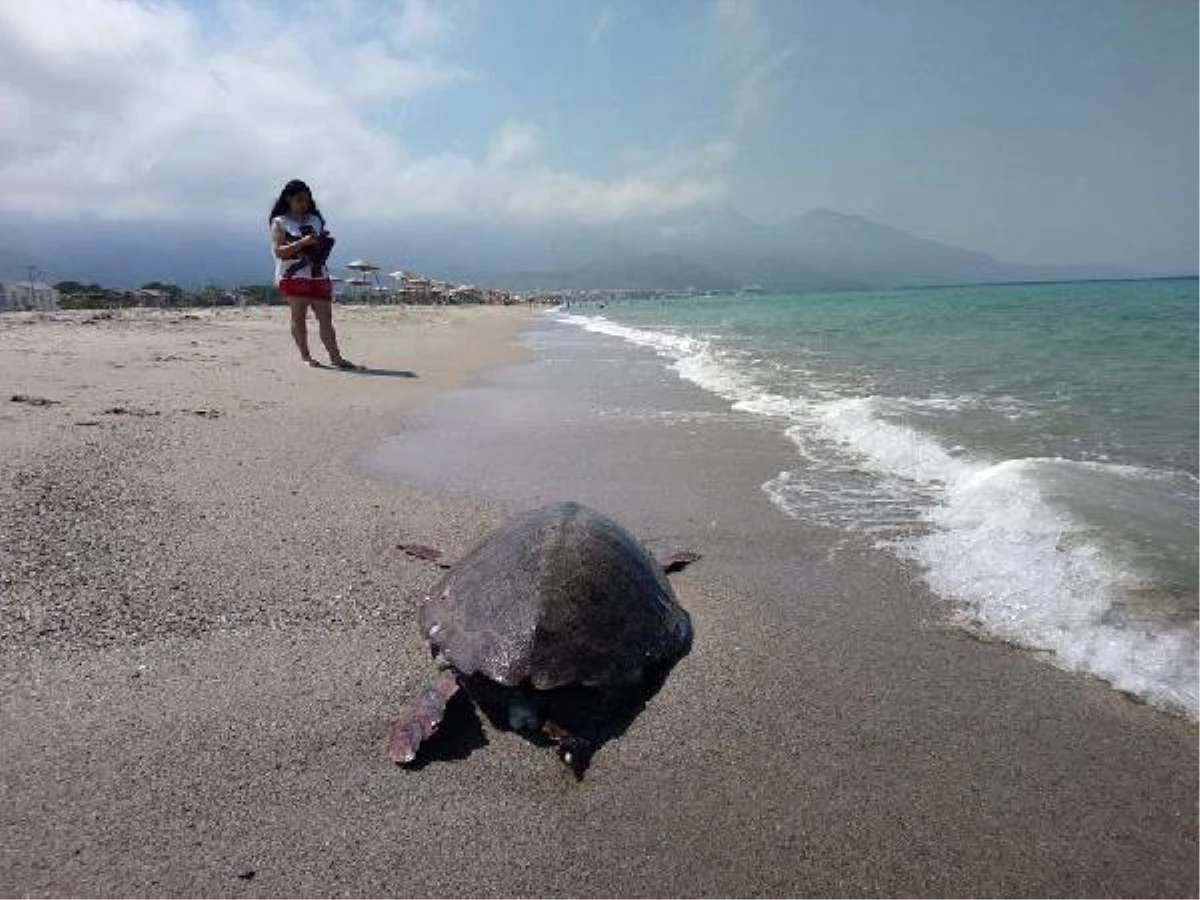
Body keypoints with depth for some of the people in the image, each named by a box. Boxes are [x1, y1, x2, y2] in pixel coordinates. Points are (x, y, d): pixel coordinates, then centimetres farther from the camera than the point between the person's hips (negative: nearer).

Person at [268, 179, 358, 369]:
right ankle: (305, 356, 6)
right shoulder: (279, 222, 4)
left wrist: (325, 241, -2)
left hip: (318, 274, 4)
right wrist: (302, 242, -19)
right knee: (298, 317, 0)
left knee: (326, 316, -2)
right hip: (293, 275, -3)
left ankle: (335, 357, -4)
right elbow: (278, 251, -8)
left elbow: (324, 244, 23)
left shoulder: (316, 220, 16)